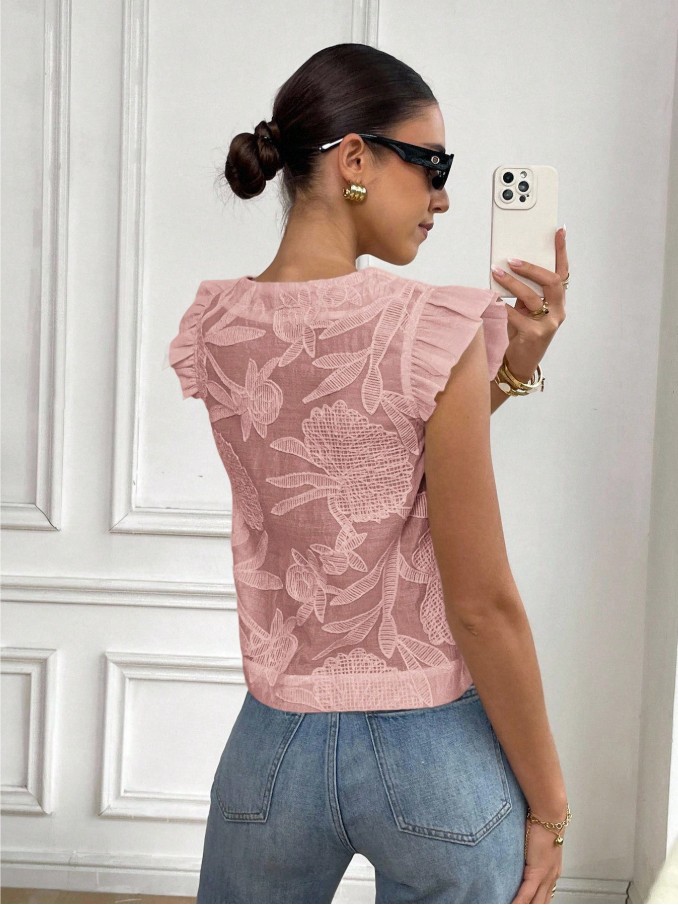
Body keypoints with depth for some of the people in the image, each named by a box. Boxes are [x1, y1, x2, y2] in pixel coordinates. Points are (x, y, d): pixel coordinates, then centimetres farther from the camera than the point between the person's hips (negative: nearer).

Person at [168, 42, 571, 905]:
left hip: (277, 746, 4)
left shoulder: (216, 328, -2)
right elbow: (483, 605, -16)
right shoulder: (436, 333, -19)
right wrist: (547, 808, -6)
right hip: (436, 757, -4)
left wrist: (509, 367, 1)